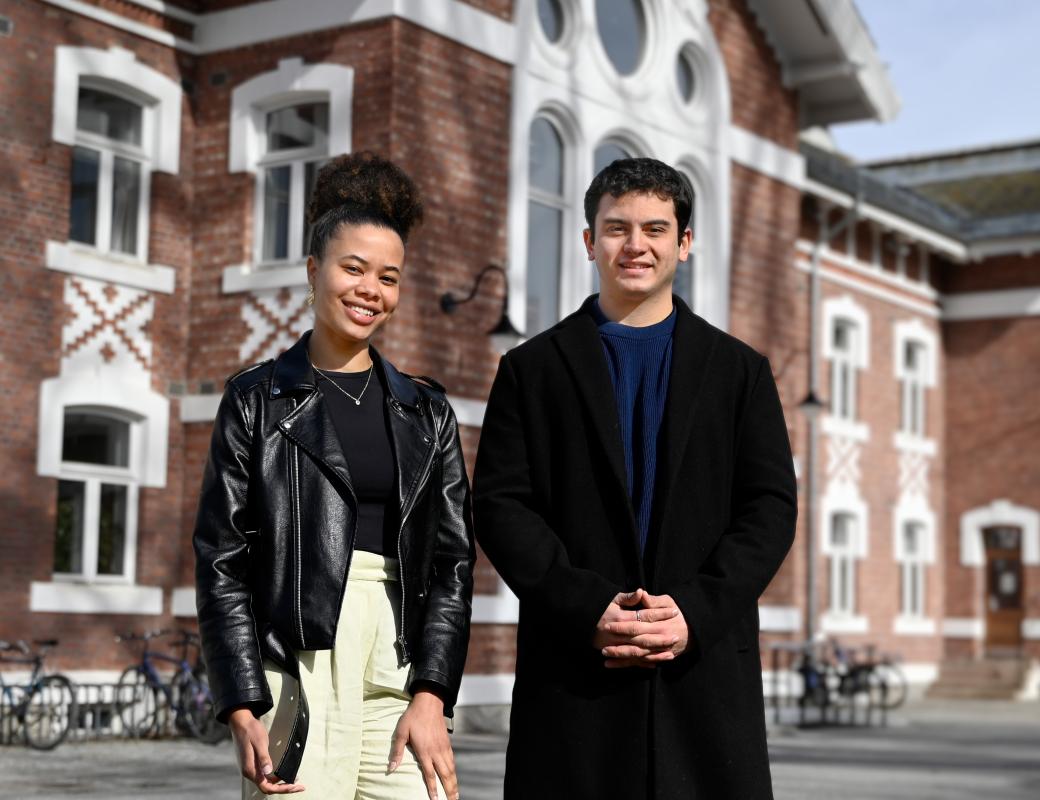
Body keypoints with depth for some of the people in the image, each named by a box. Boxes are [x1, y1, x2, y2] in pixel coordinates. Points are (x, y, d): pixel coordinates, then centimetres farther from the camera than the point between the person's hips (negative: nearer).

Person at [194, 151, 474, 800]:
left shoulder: (427, 412, 14)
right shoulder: (257, 400, 7)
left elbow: (453, 559, 9)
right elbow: (222, 559, 2)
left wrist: (430, 696, -3)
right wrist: (244, 710, -7)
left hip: (401, 674, 2)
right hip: (296, 674, -2)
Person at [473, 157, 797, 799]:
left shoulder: (740, 371, 13)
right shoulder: (532, 369, 9)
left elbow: (771, 508, 5)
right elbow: (500, 506, 1)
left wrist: (696, 610, -10)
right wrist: (588, 611, -12)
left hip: (707, 662, 1)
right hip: (574, 671, -1)